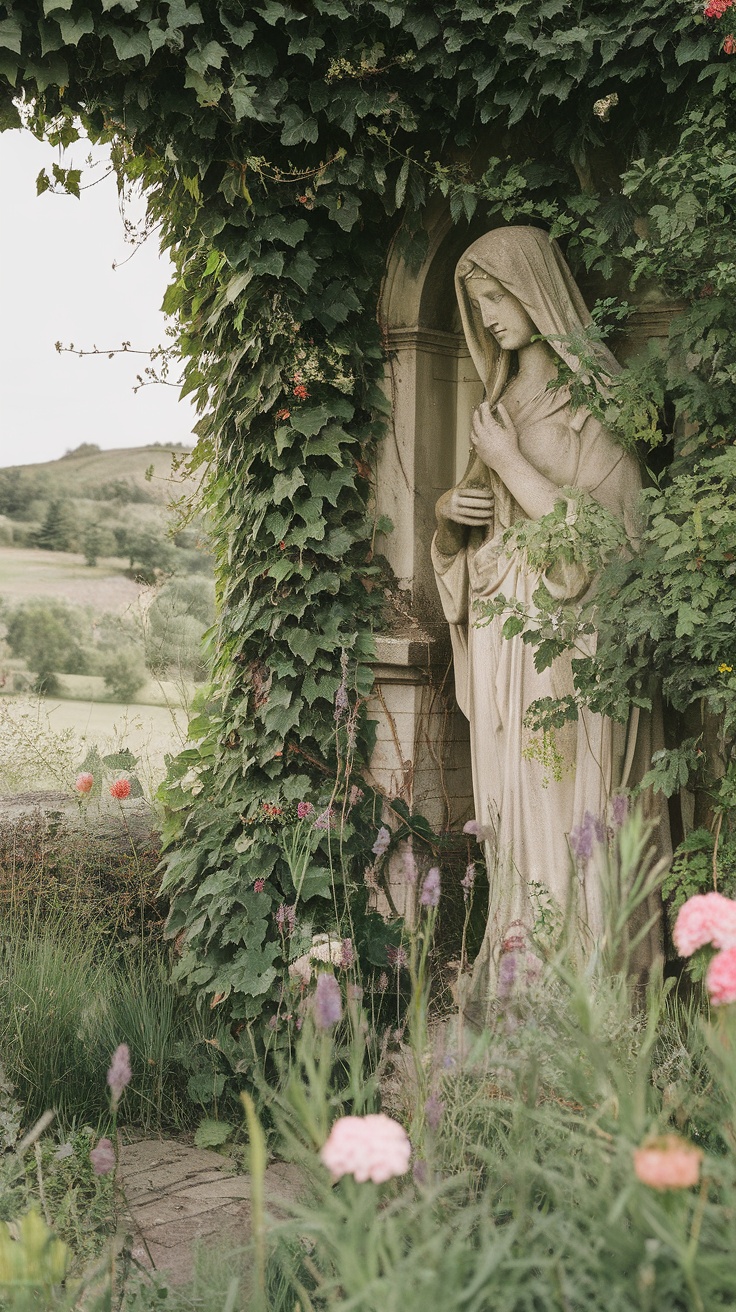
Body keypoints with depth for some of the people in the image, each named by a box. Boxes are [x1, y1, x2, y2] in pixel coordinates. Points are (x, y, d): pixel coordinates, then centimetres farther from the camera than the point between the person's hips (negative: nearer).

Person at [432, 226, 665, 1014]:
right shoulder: (502, 399, 18)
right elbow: (463, 541, 22)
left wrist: (511, 462, -10)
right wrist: (449, 513, 0)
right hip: (501, 640, 7)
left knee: (571, 812, -8)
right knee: (511, 813, 5)